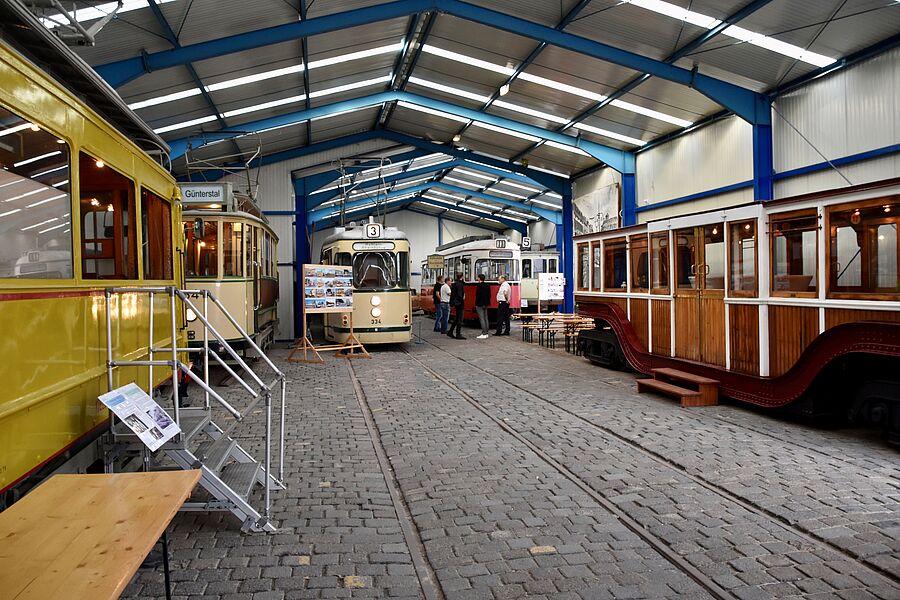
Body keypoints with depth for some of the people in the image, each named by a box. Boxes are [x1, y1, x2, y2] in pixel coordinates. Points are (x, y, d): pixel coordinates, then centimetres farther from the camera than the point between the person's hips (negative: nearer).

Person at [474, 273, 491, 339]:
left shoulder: (479, 286, -15)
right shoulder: (488, 285, 8)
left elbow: (478, 296, -17)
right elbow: (489, 295, 12)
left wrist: (476, 304, -9)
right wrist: (487, 302, 18)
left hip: (480, 304, -8)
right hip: (486, 304, 8)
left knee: (482, 319, -7)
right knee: (485, 318, 12)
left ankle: (484, 334, -8)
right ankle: (486, 332, 16)